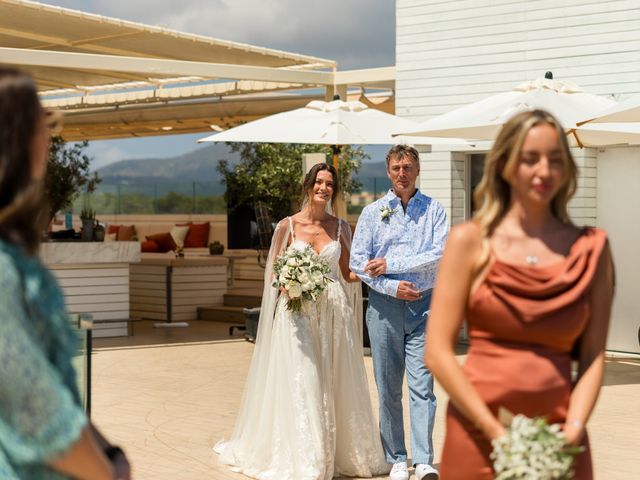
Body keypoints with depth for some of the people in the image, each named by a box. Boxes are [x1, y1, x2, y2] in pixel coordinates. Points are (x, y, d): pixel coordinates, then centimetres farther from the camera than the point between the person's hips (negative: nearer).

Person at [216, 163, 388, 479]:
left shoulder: (340, 227, 9)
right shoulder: (288, 226, 2)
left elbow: (348, 274, 13)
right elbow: (274, 275, 4)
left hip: (334, 313, 3)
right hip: (297, 313, -2)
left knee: (335, 385, 5)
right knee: (300, 386, -6)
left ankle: (340, 452, 16)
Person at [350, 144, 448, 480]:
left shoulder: (434, 210, 5)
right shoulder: (372, 212, 7)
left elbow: (441, 255, -7)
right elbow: (357, 262, 0)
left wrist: (390, 265, -11)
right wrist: (393, 287, -11)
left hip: (424, 305, -1)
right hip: (384, 306, 1)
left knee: (422, 386, -8)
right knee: (388, 389, 4)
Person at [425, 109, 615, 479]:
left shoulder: (590, 250, 3)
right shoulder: (471, 240, -2)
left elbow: (593, 356, 1)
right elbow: (437, 351, -6)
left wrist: (573, 430, -13)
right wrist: (496, 432, -11)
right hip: (478, 432, -1)